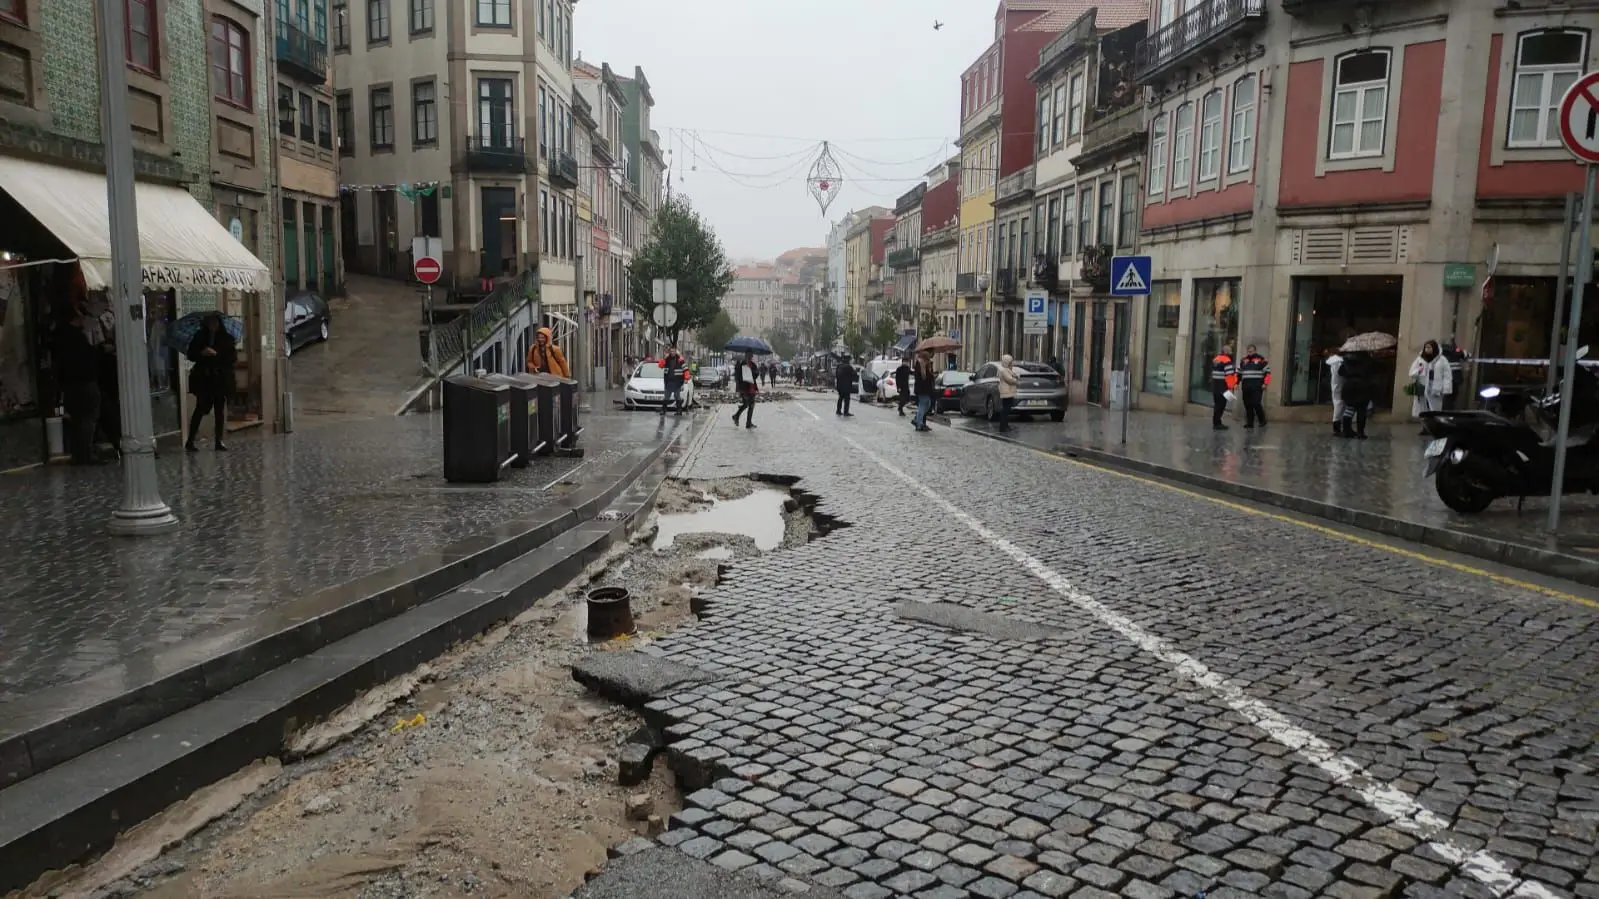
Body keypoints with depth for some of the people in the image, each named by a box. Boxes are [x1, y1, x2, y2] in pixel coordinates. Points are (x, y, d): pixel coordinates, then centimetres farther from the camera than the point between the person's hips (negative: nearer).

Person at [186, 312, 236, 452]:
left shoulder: (226, 338, 5)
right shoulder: (200, 337, 6)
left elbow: (232, 356, -3)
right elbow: (191, 355, 5)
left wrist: (216, 354, -15)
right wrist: (202, 353, -13)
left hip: (221, 379, 1)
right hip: (203, 379, -1)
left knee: (220, 410, 2)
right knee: (200, 408, -5)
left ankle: (218, 441, 8)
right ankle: (190, 441, 2)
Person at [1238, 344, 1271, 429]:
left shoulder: (1261, 359, -1)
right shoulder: (1243, 360, 15)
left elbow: (1267, 372, -3)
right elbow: (1239, 373, 21)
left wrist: (1265, 383, -11)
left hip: (1257, 386, -5)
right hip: (1246, 386, 5)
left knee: (1256, 403, -12)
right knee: (1248, 405, 6)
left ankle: (1262, 420, 6)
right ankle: (1250, 422, 13)